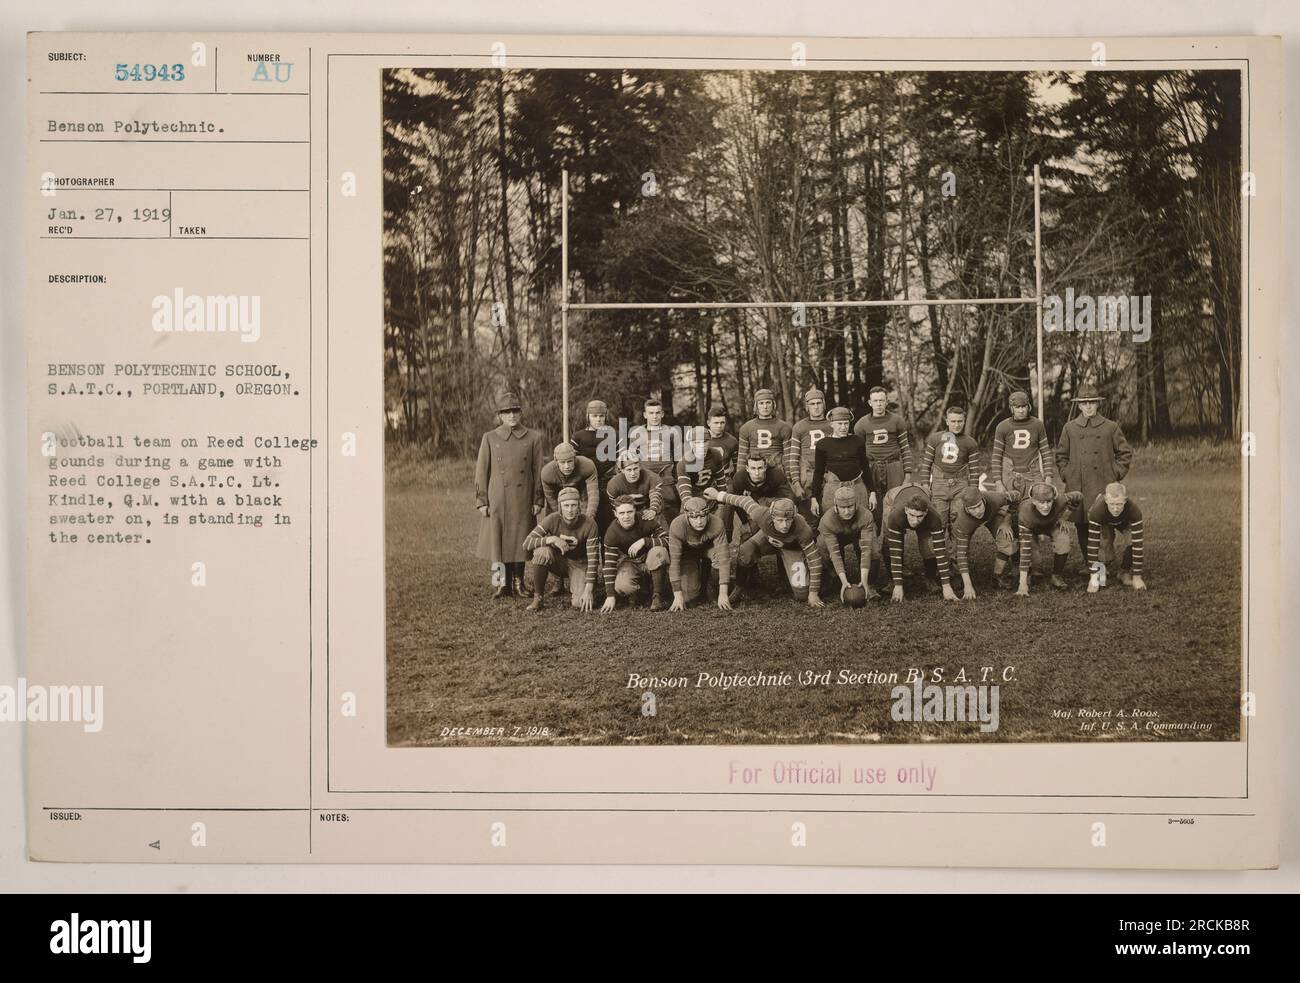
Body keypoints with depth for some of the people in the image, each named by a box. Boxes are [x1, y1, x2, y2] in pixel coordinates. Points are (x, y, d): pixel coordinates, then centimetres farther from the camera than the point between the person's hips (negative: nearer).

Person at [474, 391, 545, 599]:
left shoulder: (533, 438, 4)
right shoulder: (489, 438, 4)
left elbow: (539, 471, 5)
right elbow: (481, 472, 4)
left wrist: (538, 500, 0)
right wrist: (482, 501, -1)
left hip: (522, 500, 0)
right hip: (497, 500, 0)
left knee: (520, 540, 5)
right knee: (498, 540, 1)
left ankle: (519, 582, 17)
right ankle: (504, 584, 9)